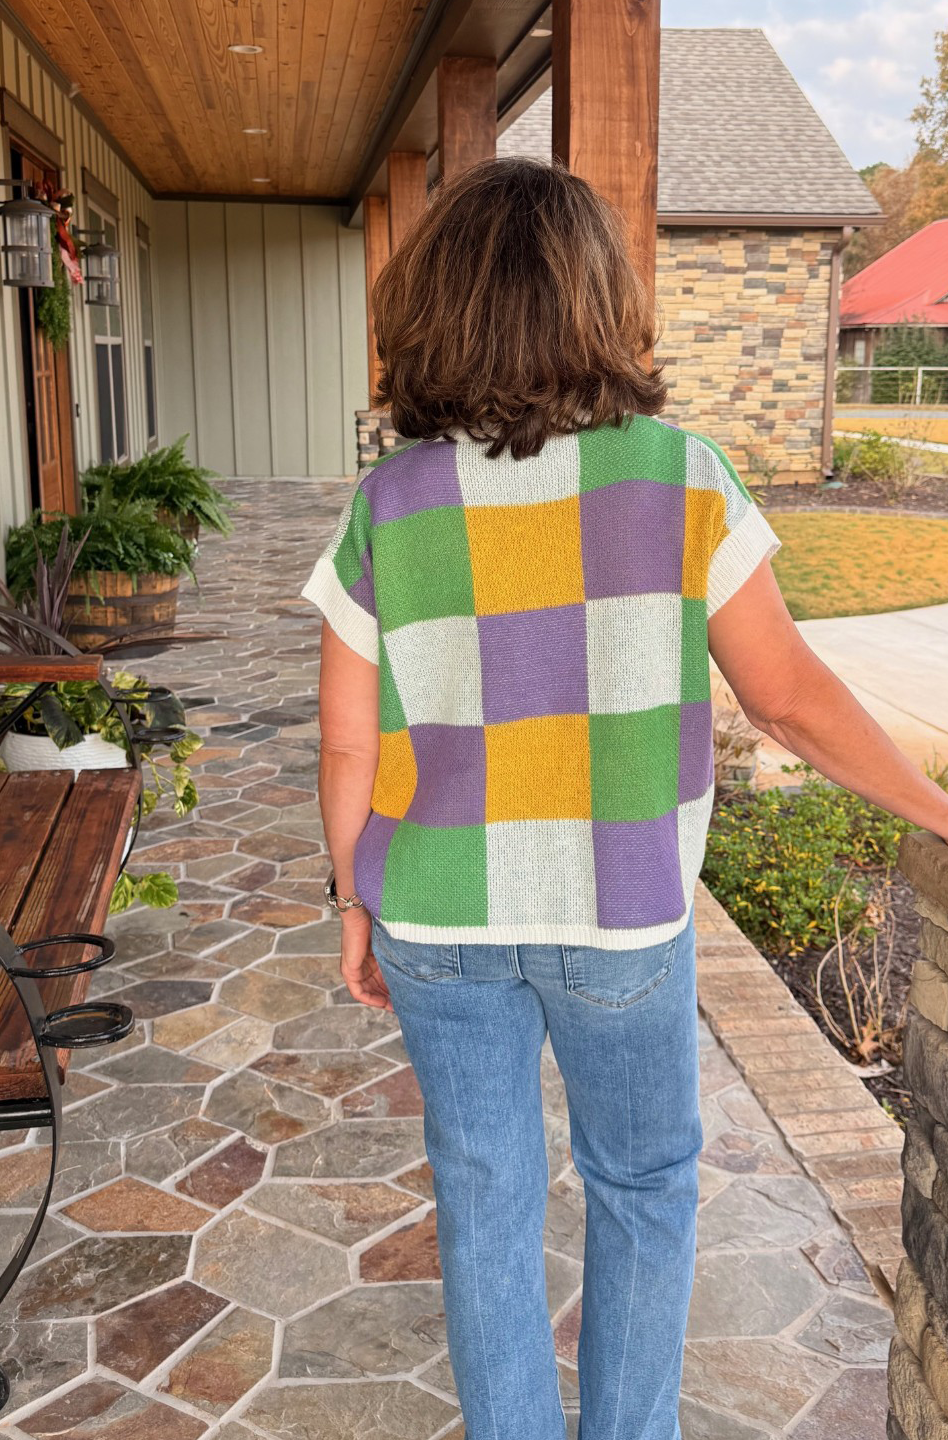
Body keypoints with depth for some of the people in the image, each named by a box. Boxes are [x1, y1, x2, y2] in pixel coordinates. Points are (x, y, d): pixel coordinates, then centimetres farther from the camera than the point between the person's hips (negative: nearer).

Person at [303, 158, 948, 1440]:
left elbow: (350, 746, -6)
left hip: (440, 919, 2)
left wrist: (357, 908, 10)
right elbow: (788, 696, -9)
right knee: (644, 1186, 22)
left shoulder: (386, 513, -11)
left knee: (485, 1193, 18)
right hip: (619, 917, -1)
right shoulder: (678, 478, -14)